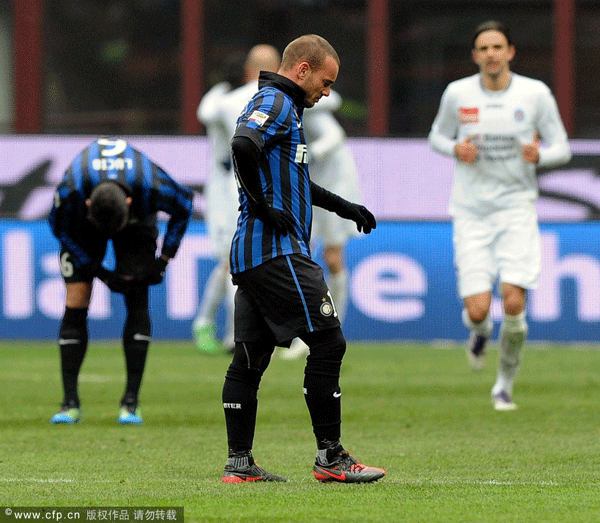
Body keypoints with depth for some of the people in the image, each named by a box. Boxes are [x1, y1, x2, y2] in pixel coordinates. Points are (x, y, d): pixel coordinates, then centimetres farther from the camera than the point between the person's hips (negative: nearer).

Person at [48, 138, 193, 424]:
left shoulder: (153, 187, -39)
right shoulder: (69, 192, -39)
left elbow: (183, 205, -15)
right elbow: (59, 228, -17)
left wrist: (163, 260, -16)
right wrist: (101, 273, -20)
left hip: (139, 221, 0)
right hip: (82, 227, 0)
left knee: (137, 298, -13)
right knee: (76, 302, -12)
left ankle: (131, 402, -10)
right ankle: (70, 403, -8)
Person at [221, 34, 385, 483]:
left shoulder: (280, 105, 24)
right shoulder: (276, 103, -9)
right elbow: (243, 146, -30)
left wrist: (344, 207, 35)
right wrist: (262, 206, -22)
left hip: (250, 256, 11)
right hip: (278, 251, -11)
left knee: (250, 357, 8)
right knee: (327, 342, -7)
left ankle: (239, 463, 8)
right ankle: (330, 456, -4)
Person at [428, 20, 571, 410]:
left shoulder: (536, 94, -3)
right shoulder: (457, 94, -1)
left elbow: (562, 148, 4)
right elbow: (438, 136, 16)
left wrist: (539, 155, -19)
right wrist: (456, 149, -7)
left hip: (516, 209, -1)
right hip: (471, 213, 1)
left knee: (513, 302, -14)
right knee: (477, 309, -12)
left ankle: (505, 385, 9)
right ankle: (480, 331, 28)